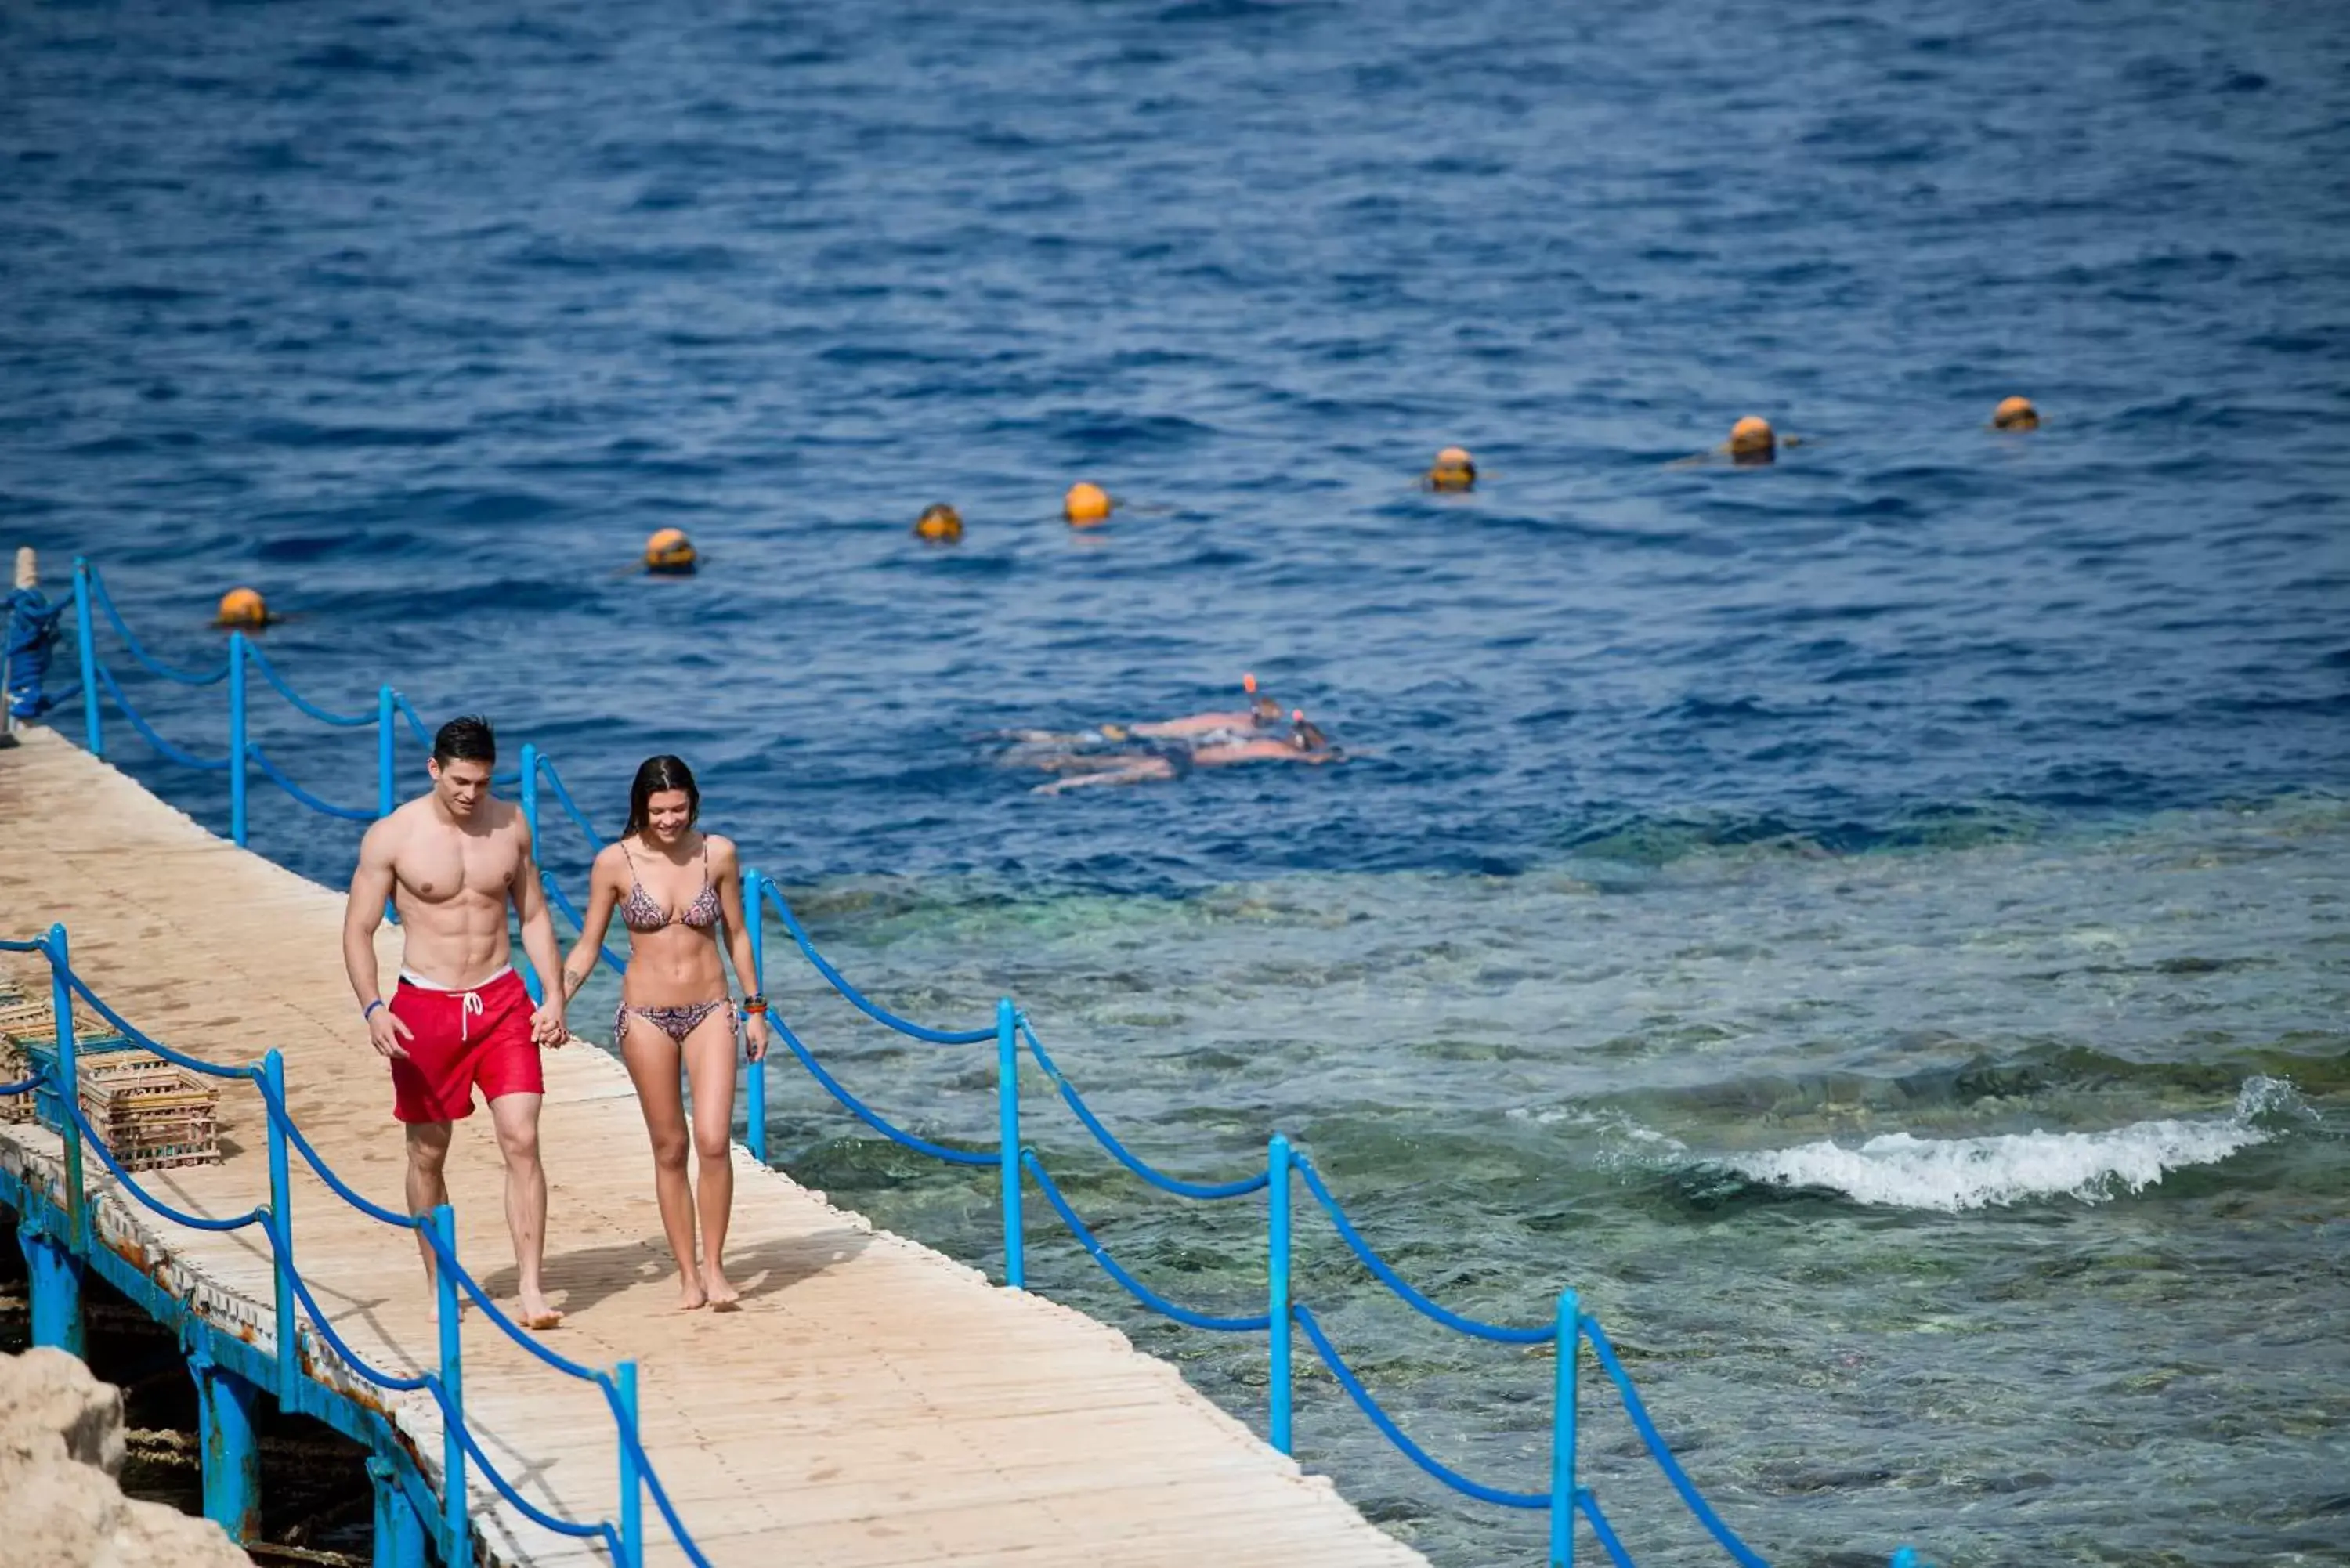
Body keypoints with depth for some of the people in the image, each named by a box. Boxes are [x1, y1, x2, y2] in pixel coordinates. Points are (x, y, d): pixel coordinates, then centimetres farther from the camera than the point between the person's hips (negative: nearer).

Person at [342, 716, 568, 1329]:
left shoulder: (510, 824, 2)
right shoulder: (392, 837, -9)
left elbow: (533, 914, 12)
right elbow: (358, 929, -6)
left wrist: (554, 996, 2)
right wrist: (372, 1009, -19)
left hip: (501, 1000, 2)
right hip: (425, 1006, -2)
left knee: (522, 1141, -9)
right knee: (428, 1153, 8)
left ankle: (531, 1289, -10)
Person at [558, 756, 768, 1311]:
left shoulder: (718, 854, -3)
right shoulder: (615, 863, -6)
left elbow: (737, 933, 10)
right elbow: (587, 946, 2)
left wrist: (755, 1007, 13)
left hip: (710, 1011, 0)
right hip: (646, 1016, 0)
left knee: (714, 1141, -12)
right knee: (669, 1150, 6)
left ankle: (714, 1267, 1)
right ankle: (687, 1275, 15)